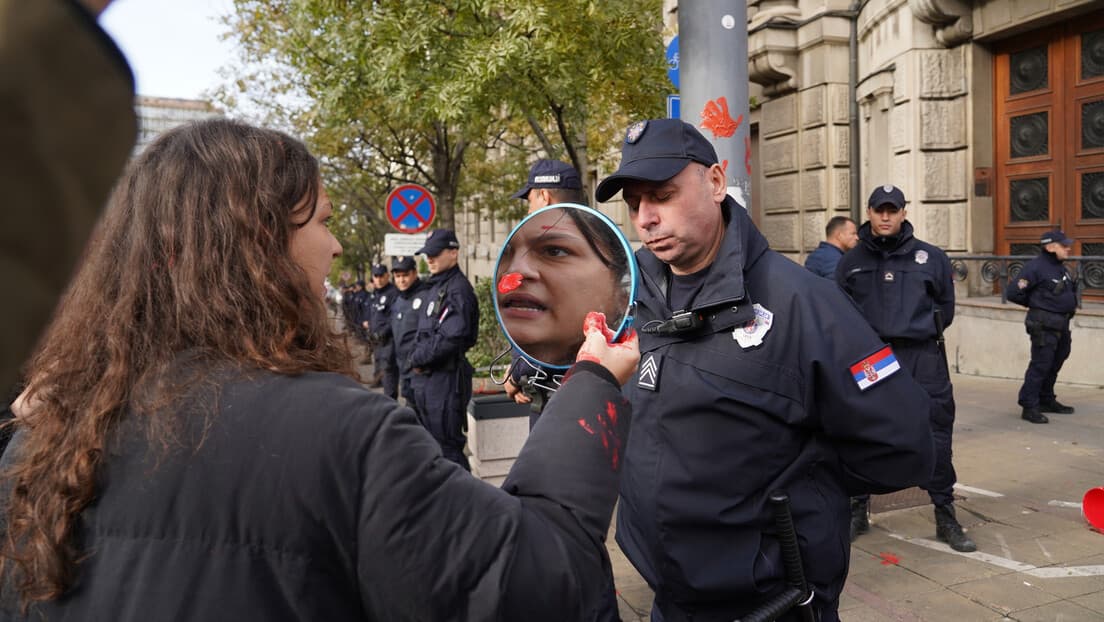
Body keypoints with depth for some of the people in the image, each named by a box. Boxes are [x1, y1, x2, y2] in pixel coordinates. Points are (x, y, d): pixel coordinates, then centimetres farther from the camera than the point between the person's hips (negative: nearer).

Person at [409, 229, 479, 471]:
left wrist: (417, 359, -12)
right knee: (436, 440, 20)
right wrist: (414, 358, 3)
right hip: (428, 377, 10)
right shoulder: (434, 286, 15)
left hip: (447, 377, -10)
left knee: (448, 446, -5)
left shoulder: (458, 289, -15)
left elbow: (450, 338, -24)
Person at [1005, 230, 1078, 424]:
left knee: (1054, 365, 16)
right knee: (1040, 365, -8)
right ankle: (1029, 407, -2)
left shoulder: (1061, 268, 14)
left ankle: (1046, 401, 30)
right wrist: (1036, 304, -1)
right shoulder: (1036, 267, -13)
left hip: (1062, 325, 9)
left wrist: (1070, 306, 11)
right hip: (1044, 326, -9)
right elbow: (1012, 293, -14)